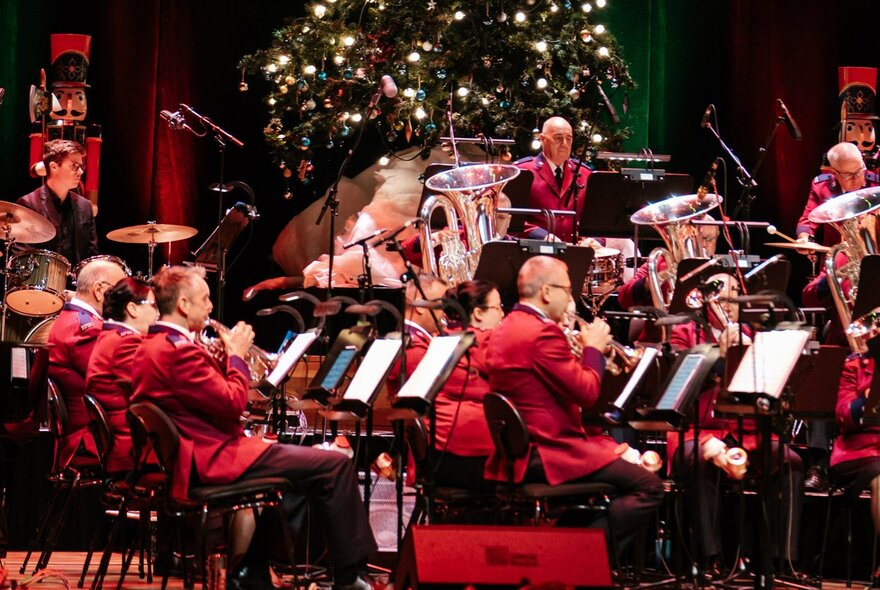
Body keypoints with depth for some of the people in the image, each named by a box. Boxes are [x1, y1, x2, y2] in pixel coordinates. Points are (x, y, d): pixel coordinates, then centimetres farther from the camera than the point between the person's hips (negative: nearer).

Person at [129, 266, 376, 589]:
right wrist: (236, 355, -5)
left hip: (189, 459, 11)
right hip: (214, 457, -11)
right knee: (336, 465, -10)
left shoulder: (149, 348, 12)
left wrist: (224, 358, 8)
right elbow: (232, 403, -19)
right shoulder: (179, 351, -20)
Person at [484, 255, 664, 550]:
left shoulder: (505, 330, 14)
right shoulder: (542, 333, -17)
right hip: (548, 455, -10)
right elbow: (587, 392, -17)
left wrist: (587, 350, 13)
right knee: (649, 487, -11)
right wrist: (594, 348, -2)